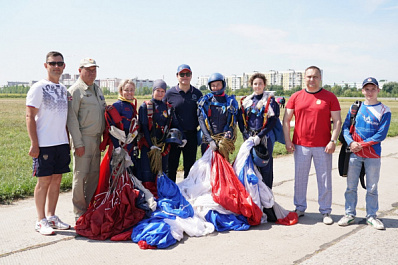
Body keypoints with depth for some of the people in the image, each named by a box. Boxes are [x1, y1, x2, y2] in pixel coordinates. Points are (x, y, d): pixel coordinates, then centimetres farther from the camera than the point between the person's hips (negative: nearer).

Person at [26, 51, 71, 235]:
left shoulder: (63, 89, 15)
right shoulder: (38, 88, -5)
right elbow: (30, 117, -10)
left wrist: (68, 140, 15)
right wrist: (34, 143, -16)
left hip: (61, 143, 6)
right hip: (44, 144, -6)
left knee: (56, 180, 10)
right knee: (44, 181, -1)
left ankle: (52, 217, 21)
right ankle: (41, 221, 10)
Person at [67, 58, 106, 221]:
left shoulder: (97, 89, 18)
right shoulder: (75, 90, -6)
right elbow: (72, 118, -12)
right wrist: (78, 143, -16)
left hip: (97, 138, 7)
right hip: (83, 139, -7)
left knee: (94, 174, 10)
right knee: (81, 175, -3)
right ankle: (79, 213, 7)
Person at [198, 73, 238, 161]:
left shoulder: (231, 101, 9)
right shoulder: (205, 101, 7)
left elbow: (233, 123, 3)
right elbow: (201, 121, -2)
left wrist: (226, 139, -13)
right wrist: (210, 140, -13)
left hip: (224, 140, 0)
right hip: (208, 140, 0)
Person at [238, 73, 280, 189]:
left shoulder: (270, 100, 0)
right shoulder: (246, 101, 12)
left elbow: (273, 120, -8)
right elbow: (240, 120, 8)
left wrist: (259, 136, -14)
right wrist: (247, 136, -5)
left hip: (265, 138, -3)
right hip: (249, 138, 4)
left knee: (265, 166, 0)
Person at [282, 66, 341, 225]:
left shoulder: (330, 97, 2)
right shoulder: (295, 97, 6)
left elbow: (337, 121, 1)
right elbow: (286, 119, 7)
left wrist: (333, 141, -8)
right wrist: (287, 140, -1)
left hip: (323, 146, -1)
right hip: (301, 146, 2)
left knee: (325, 179, 5)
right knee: (300, 178, 9)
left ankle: (326, 211, 17)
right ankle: (300, 208, 23)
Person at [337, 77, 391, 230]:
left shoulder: (384, 110, 0)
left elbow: (381, 134, -8)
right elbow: (345, 127, 2)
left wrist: (362, 144, -15)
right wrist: (351, 142, -15)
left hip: (373, 155, -2)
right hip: (354, 154, 2)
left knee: (372, 188, 8)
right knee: (351, 186, 7)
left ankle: (371, 216, 21)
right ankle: (350, 214, 20)